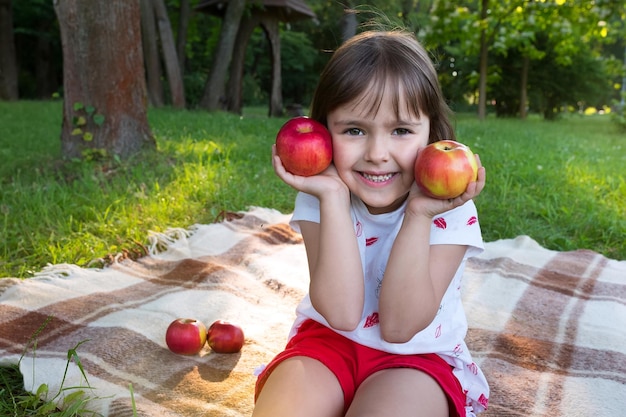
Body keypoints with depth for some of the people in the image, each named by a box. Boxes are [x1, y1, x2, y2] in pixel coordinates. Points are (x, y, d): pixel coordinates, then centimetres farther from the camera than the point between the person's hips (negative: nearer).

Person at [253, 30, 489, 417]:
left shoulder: (448, 209, -16)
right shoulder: (319, 199, -12)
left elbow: (398, 326, -20)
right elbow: (342, 313, -23)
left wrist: (418, 213, -29)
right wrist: (334, 197, -28)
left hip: (418, 356, 0)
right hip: (329, 340, 1)